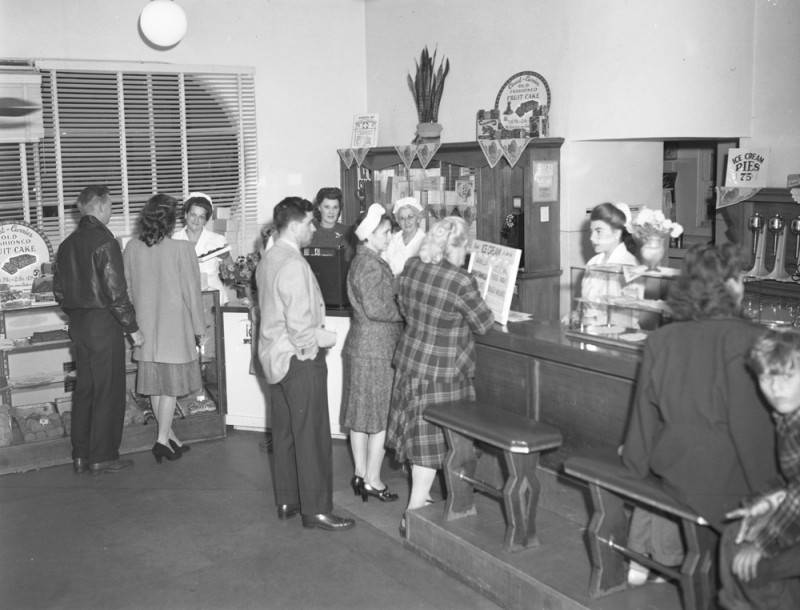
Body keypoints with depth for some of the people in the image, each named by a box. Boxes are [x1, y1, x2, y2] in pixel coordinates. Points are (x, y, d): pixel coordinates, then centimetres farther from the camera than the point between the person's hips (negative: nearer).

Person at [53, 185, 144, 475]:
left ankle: (80, 455, 20)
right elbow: (115, 291, -19)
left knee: (84, 388, 14)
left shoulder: (67, 244, 10)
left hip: (78, 324, 8)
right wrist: (132, 328, -12)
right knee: (108, 391, 1)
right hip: (103, 323, -8)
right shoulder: (104, 241, -15)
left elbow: (59, 290, 13)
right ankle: (102, 457, 7)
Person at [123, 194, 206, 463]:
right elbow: (192, 292, -9)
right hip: (174, 325, -4)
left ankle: (169, 435, 24)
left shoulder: (131, 248, -3)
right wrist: (199, 328, 1)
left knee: (155, 385, 13)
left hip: (145, 327, 4)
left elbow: (126, 288, 4)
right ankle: (163, 439, 1)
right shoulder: (182, 249, -14)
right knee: (171, 384, 5)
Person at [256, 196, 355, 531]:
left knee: (284, 432, 17)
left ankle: (286, 500, 28)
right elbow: (299, 327, -26)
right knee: (311, 436, 1)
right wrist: (325, 338, -9)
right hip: (299, 359, -9)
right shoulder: (294, 265, -22)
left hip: (274, 357, 9)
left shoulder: (267, 259, 7)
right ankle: (316, 509, 10)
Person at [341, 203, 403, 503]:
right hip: (376, 349, -10)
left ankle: (360, 474, 22)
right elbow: (375, 309, -22)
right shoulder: (371, 265, -17)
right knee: (379, 416, -1)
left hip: (359, 346, 10)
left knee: (360, 413, 13)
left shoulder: (362, 261, 14)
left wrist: (399, 307, 11)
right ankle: (373, 480, 7)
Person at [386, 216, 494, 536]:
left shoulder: (410, 267, -3)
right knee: (430, 438, 3)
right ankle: (414, 513, 10)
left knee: (420, 433, 18)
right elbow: (483, 324, -10)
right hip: (441, 372, -7)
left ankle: (419, 496, 32)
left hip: (409, 361, 7)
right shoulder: (462, 282, -23)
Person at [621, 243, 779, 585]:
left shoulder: (660, 339, -2)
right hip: (725, 477, -5)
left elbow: (645, 415, 6)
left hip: (673, 468, 5)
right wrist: (766, 490, -4)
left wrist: (635, 466, 19)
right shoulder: (745, 339, -16)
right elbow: (750, 423, -15)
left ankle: (642, 556, 27)